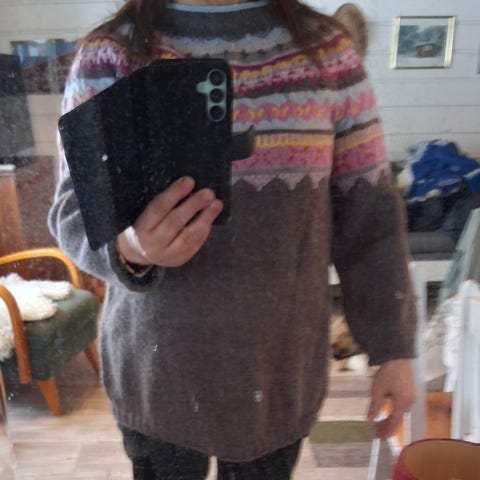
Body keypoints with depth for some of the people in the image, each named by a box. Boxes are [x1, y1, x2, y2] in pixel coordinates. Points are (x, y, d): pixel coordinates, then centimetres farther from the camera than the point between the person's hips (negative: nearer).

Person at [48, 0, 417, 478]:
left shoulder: (325, 48, -2)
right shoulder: (109, 53, -4)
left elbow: (367, 213, 0)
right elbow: (73, 208, -8)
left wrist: (393, 347, 1)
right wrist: (126, 245, -31)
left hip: (281, 366, 1)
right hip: (155, 366, 0)